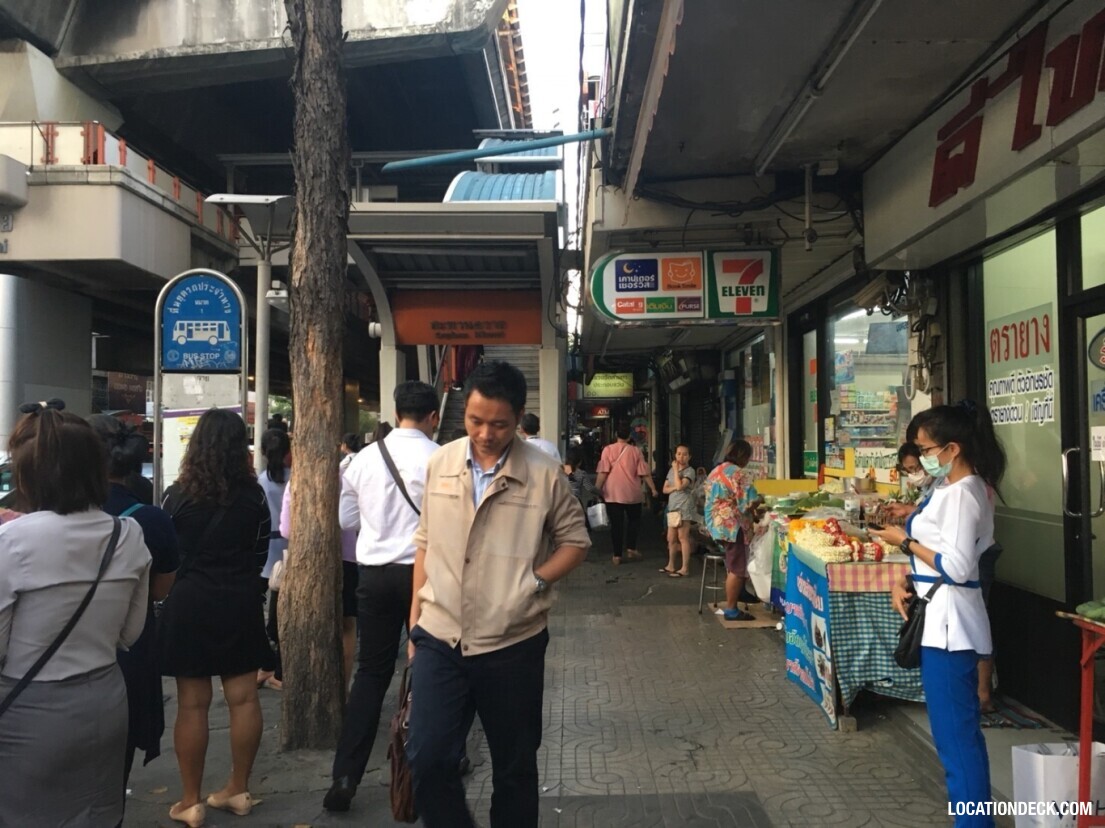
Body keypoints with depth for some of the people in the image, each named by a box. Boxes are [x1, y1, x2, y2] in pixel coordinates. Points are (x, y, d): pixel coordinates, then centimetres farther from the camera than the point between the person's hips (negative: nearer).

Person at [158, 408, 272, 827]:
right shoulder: (254, 496, -2)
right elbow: (260, 554, 7)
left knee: (192, 704, 4)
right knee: (243, 697, 9)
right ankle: (238, 790, 20)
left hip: (189, 602, -2)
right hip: (240, 602, 2)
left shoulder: (178, 495, -7)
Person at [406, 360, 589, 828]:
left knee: (514, 767, 13)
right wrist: (415, 620, 10)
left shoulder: (544, 474, -8)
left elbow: (575, 541, 2)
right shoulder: (440, 464, 2)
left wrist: (535, 582, -13)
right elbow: (425, 544, 10)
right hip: (439, 639, 2)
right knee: (427, 761, 1)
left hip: (512, 645, -2)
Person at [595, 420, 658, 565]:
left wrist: (597, 488, -6)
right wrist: (653, 489, 9)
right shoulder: (635, 451, -1)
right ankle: (631, 548, 9)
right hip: (632, 493, 1)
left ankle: (617, 555, 5)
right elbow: (644, 473, 0)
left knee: (616, 523, 5)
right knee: (634, 520, 20)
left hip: (613, 494, -1)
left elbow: (603, 472, -11)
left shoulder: (608, 450, -5)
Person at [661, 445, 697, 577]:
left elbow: (680, 486, -21)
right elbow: (665, 489, 10)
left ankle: (685, 568, -3)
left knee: (683, 538, -7)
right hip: (672, 508, 7)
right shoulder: (671, 470, 15)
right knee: (671, 539, 13)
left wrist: (676, 469, -12)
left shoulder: (690, 471, -7)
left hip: (684, 509, -7)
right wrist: (674, 487, -11)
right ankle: (671, 565, 24)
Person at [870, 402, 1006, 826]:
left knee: (954, 732, -2)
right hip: (940, 618, 11)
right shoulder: (949, 487, 12)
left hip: (948, 622, -11)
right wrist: (905, 582, 3)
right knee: (960, 729, 19)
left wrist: (906, 541, -12)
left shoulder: (961, 494, -18)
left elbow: (955, 567, -24)